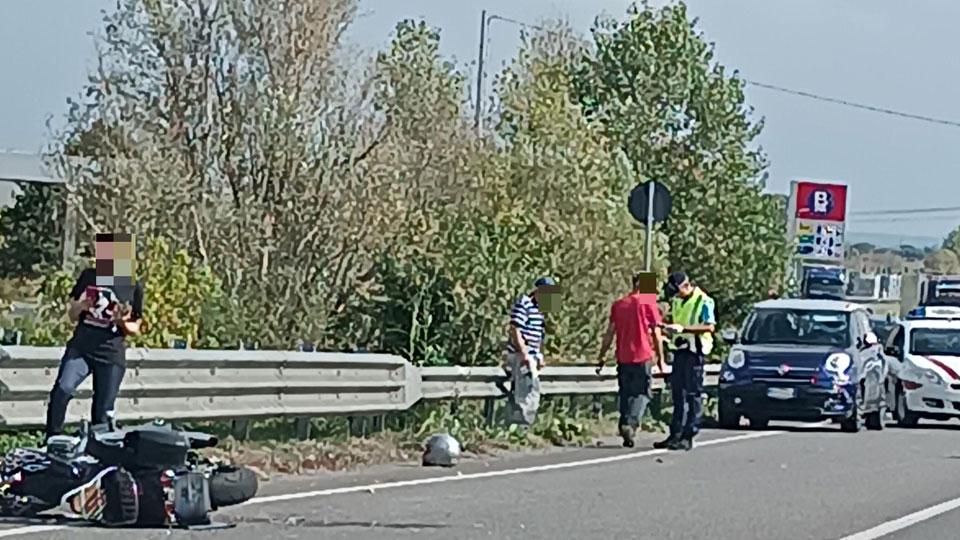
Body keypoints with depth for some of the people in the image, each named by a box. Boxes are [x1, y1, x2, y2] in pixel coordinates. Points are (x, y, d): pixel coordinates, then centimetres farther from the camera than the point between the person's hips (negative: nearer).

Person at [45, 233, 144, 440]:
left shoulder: (134, 286, 4)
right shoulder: (88, 277, 8)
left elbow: (135, 329, 10)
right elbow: (72, 316, 13)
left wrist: (122, 322, -13)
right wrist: (80, 306, -10)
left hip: (111, 356, 0)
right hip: (79, 348, 1)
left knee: (103, 414, 1)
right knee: (62, 390, -23)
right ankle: (51, 440, -16)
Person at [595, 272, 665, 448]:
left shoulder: (618, 305, 9)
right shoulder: (648, 303, -3)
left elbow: (610, 333, 9)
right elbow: (656, 334, -4)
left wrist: (601, 357, 14)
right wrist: (661, 359, 1)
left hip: (623, 357, 4)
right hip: (643, 357, -4)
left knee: (625, 393, 13)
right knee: (642, 393, 2)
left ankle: (625, 429, 13)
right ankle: (631, 424, -17)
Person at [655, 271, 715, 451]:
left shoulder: (703, 301, -9)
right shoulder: (676, 301, 13)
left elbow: (710, 327, -18)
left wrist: (683, 328, -24)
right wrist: (667, 326, 0)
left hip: (694, 350, -8)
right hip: (679, 349, 8)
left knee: (693, 394, -4)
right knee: (677, 394, 9)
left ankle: (688, 437, -4)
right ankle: (675, 435, 13)